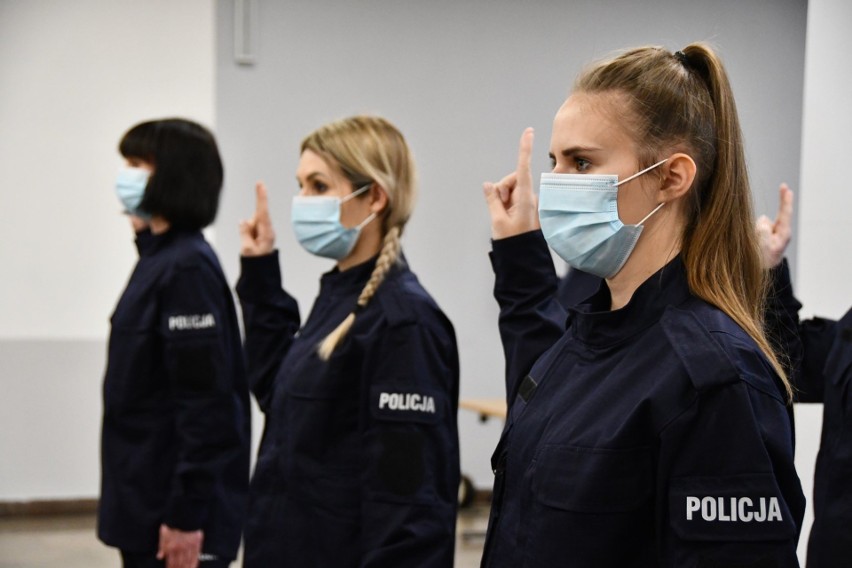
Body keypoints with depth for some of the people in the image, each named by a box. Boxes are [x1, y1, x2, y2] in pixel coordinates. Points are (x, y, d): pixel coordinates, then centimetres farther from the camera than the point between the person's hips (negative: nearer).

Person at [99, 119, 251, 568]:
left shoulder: (188, 269, -17)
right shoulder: (159, 259, 11)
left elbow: (205, 403, -21)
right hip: (145, 504, 9)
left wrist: (185, 514, -21)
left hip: (173, 510, -9)